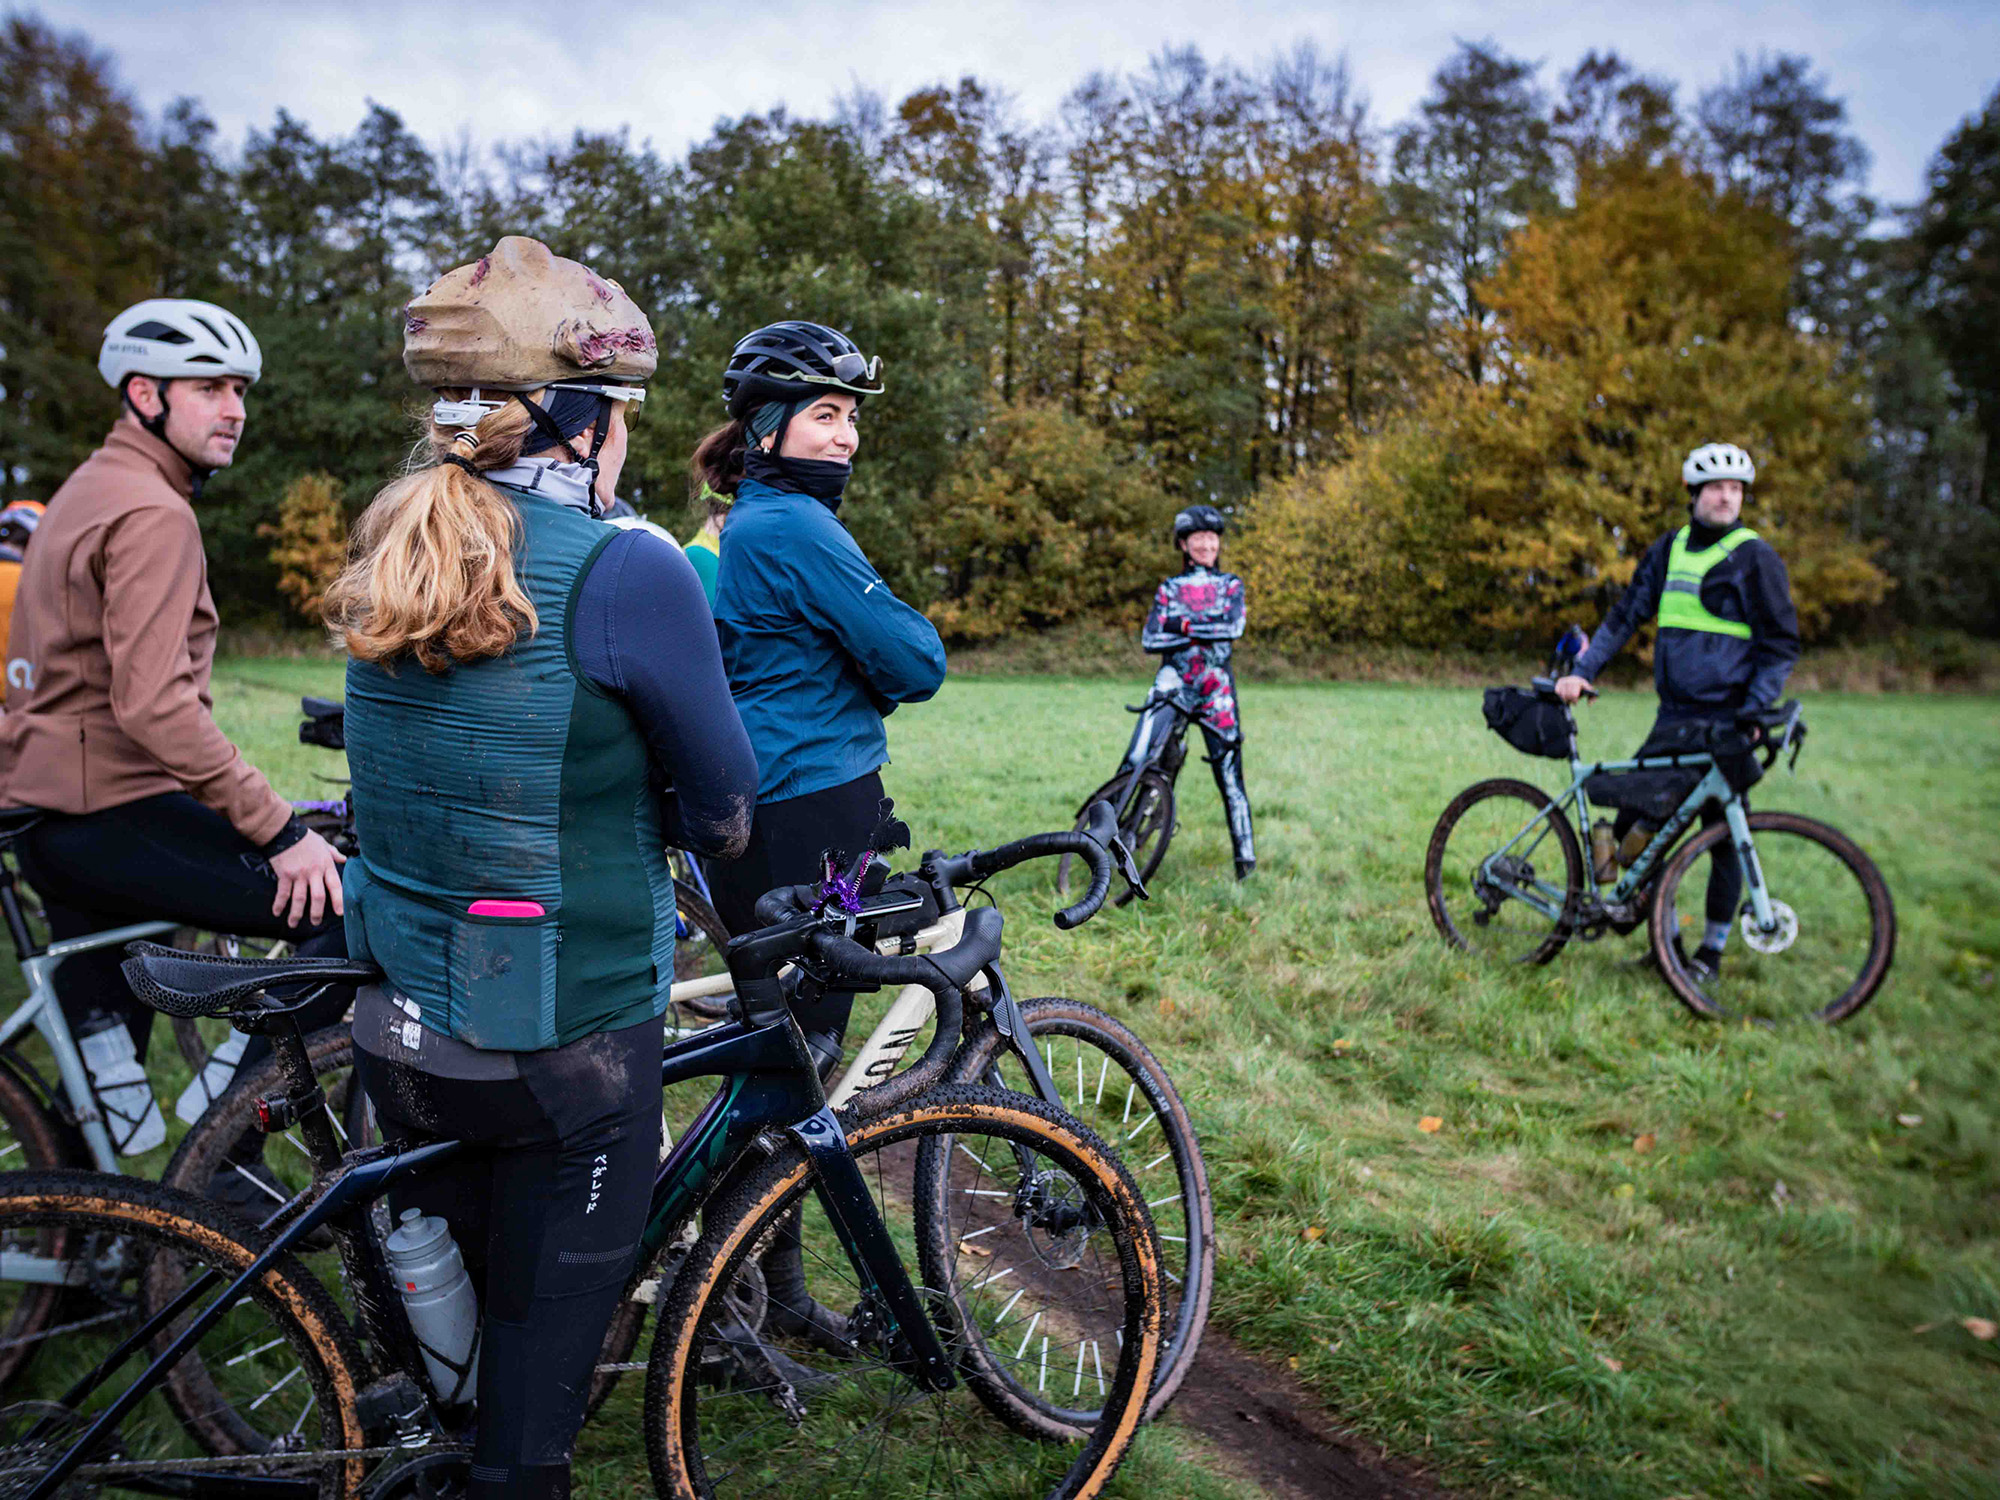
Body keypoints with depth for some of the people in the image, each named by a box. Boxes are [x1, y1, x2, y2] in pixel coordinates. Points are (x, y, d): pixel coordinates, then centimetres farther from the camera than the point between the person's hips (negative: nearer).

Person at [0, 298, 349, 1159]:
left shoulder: (90, 489, 19)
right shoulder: (151, 512, -15)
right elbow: (154, 706, -26)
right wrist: (278, 830, -26)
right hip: (113, 813, -11)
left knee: (100, 1062, 22)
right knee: (345, 907, -16)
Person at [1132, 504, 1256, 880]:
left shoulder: (1230, 585, 12)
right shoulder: (1169, 589, 13)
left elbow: (1234, 627, -8)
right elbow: (1149, 640, -3)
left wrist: (1183, 626, -10)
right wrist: (1204, 632, -11)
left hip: (1216, 687, 0)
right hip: (1174, 682, 0)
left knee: (1229, 771, 0)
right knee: (1136, 762, -17)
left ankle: (1245, 854, 9)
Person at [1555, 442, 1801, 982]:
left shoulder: (1754, 556, -5)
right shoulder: (1671, 547, 10)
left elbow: (1781, 642, -5)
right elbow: (1627, 613, 14)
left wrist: (1752, 712, -14)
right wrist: (1582, 670, 4)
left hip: (1725, 722, -5)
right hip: (1674, 717, 5)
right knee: (1632, 824, 1)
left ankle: (1712, 949, 16)